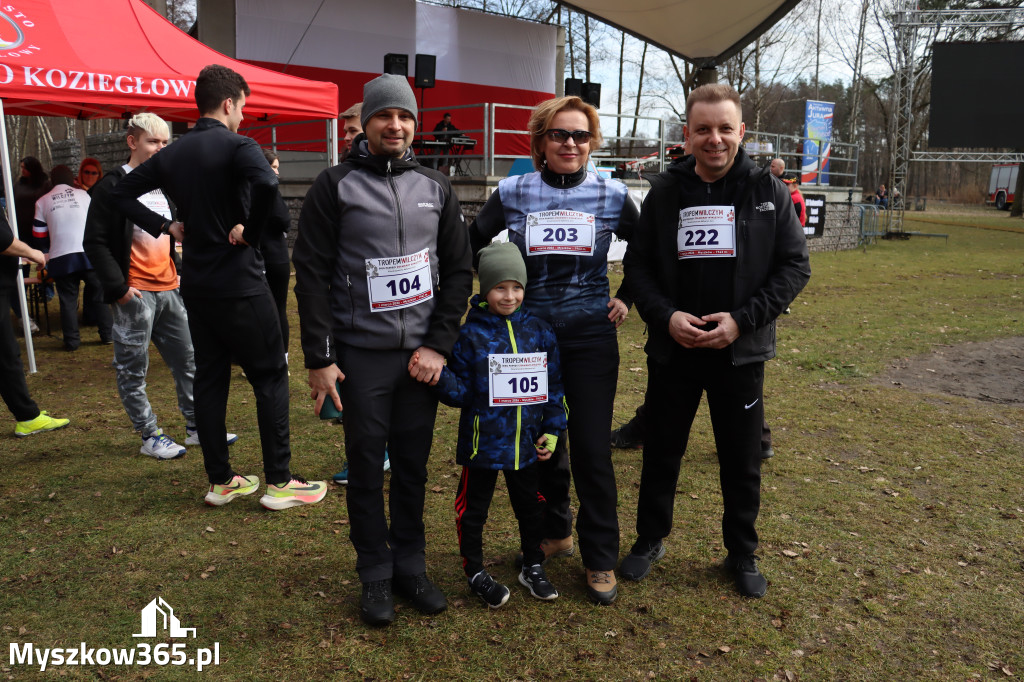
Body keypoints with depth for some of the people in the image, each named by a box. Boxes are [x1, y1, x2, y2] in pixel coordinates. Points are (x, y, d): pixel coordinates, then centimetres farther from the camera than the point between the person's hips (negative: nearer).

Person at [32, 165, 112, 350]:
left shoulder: (42, 202, 9)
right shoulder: (83, 195, 9)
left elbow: (39, 236, 11)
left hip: (61, 258, 0)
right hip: (90, 253, 0)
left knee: (68, 300, 7)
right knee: (99, 295, 11)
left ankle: (72, 341, 9)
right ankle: (107, 334, 13)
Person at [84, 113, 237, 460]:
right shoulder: (113, 187, -8)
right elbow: (95, 242, -11)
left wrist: (179, 270, 13)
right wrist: (118, 287, -16)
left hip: (168, 289, 8)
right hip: (135, 294, -8)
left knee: (187, 359, 11)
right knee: (133, 369, 3)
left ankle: (196, 427, 21)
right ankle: (149, 436, 13)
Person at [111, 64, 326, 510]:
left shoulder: (173, 153, 10)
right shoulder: (236, 145, -11)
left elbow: (121, 193, 15)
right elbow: (267, 183, -32)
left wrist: (163, 226, 11)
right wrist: (250, 232, -18)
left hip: (195, 284, 7)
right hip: (239, 284, -7)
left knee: (209, 379, 12)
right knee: (270, 377, 2)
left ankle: (220, 481, 20)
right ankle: (279, 481, 5)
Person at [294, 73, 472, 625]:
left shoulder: (436, 189, 9)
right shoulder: (336, 185, 0)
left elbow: (458, 269, 8)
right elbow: (312, 274, -3)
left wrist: (439, 344, -2)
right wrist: (320, 358, -8)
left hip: (421, 353, 3)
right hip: (361, 355, -2)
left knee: (413, 464, 10)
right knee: (366, 467, 5)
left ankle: (410, 564, 26)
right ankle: (375, 575, 21)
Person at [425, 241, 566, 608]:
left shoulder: (539, 331, -1)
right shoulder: (470, 335, -10)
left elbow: (553, 385, 6)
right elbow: (460, 392, -9)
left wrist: (552, 430, 5)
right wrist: (439, 375, -28)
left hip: (526, 443, 3)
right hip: (482, 443, -3)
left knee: (530, 506, 18)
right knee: (474, 509, 10)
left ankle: (533, 567, 38)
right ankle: (476, 573, 30)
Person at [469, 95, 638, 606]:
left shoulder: (612, 195, -1)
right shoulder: (513, 192, -2)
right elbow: (470, 246, 9)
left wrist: (627, 297, 5)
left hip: (591, 335, -1)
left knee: (591, 448, -2)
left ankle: (600, 558, 15)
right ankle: (555, 532, 35)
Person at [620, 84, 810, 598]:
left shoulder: (768, 191, -2)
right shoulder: (665, 191, 0)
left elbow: (794, 266, -3)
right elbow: (637, 264, 2)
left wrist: (742, 319, -14)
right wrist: (665, 315, -15)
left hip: (741, 352, 0)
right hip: (672, 350, 1)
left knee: (742, 460, 12)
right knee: (661, 452, 14)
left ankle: (742, 554, 33)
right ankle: (650, 539, 35)